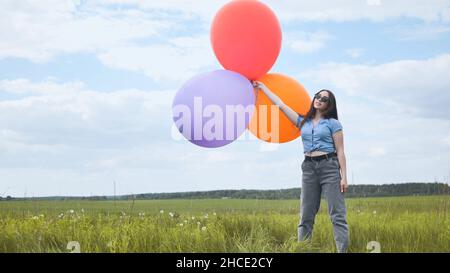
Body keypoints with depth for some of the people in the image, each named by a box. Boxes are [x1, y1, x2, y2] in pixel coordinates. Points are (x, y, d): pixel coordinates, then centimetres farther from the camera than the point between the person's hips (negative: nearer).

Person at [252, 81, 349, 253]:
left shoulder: (333, 123, 4)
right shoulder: (303, 122, 16)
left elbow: (340, 151, 0)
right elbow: (281, 105, 17)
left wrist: (344, 177, -7)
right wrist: (262, 87, 19)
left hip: (329, 166, -4)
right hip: (309, 168, 4)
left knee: (337, 214, -8)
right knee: (306, 216, 4)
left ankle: (343, 250, -11)